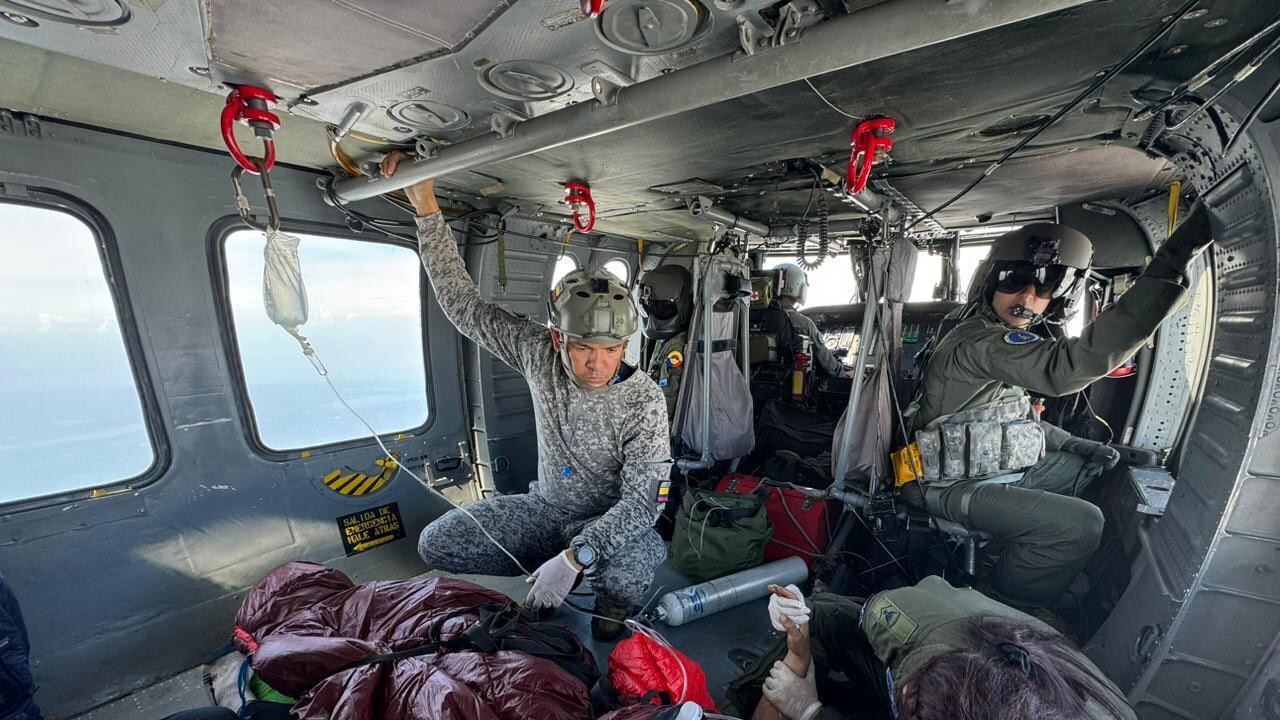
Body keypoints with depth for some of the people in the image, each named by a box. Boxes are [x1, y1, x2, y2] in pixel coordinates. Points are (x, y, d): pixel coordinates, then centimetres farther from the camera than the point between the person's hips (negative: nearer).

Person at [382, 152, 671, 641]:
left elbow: (643, 499, -25)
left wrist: (574, 557, -36)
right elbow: (464, 303, -9)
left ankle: (611, 599, 2)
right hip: (546, 507, 4)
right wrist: (425, 206, -14)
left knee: (630, 576, -36)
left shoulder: (644, 400, -24)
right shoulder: (539, 355, -13)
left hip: (613, 521, -4)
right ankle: (549, 576, 7)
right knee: (437, 543, -9)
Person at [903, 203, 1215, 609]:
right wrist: (1173, 261, -44)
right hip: (958, 485, -10)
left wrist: (1075, 445, 7)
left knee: (1102, 466, 19)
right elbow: (1073, 365, -42)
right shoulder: (980, 342, -25)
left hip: (1000, 468, 10)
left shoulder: (1009, 338, 9)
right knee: (1080, 525, -23)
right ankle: (999, 609, -3)